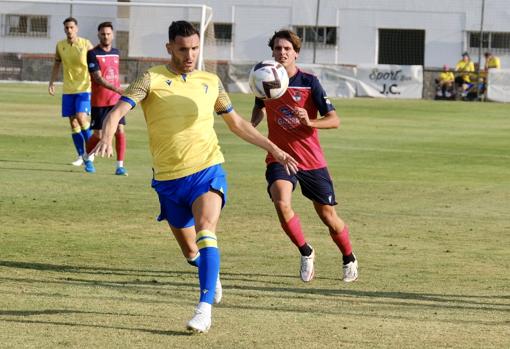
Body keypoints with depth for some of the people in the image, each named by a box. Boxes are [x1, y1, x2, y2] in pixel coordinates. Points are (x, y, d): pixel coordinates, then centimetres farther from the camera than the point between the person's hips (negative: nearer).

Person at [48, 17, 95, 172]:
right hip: (68, 90, 4)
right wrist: (52, 82, 10)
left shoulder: (86, 44, -6)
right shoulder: (60, 45, 4)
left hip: (84, 88, -4)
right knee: (73, 122, 4)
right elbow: (57, 64, 17)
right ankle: (81, 156, 15)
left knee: (81, 118, -19)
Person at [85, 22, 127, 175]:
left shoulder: (116, 53, 9)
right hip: (99, 101, -4)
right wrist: (117, 89, -29)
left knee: (120, 130, -8)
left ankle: (120, 166, -5)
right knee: (98, 135, 1)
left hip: (116, 99, 4)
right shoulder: (93, 54, -9)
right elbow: (98, 78, -18)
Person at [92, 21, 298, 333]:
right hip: (169, 179, 0)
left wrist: (273, 149, 19)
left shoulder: (210, 82, 8)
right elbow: (118, 110, -15)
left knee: (205, 232, -26)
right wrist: (107, 138, -36)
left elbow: (236, 123, 22)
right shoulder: (153, 79, -2)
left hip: (207, 170, 0)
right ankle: (212, 275, 46)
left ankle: (205, 308, -30)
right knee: (190, 252, 11)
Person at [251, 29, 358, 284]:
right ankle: (305, 253, -3)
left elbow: (334, 120, -12)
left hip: (311, 160, -1)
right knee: (281, 203, -26)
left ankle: (349, 259, 33)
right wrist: (252, 124, 1)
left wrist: (309, 122, -31)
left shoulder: (309, 82, -9)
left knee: (328, 215, 6)